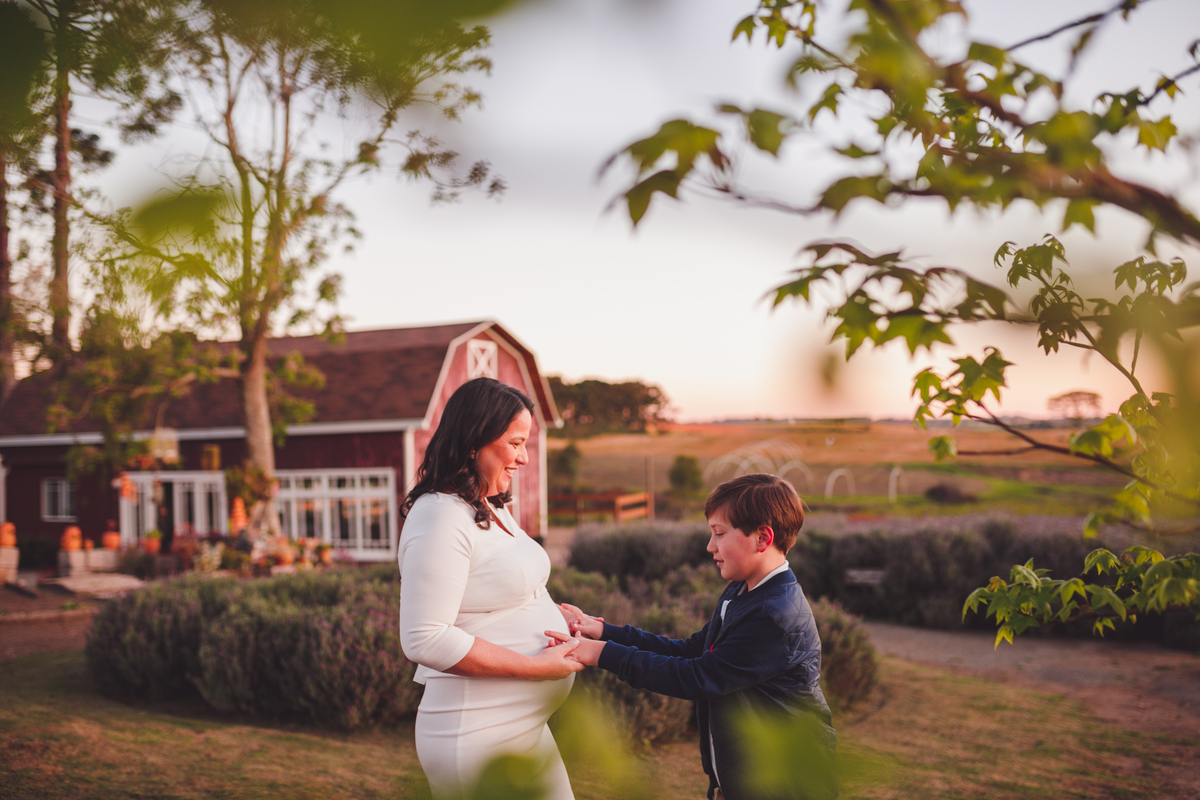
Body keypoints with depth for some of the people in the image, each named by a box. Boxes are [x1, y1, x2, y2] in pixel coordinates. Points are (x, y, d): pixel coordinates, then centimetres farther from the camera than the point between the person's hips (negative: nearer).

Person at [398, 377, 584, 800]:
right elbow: (425, 640, -25)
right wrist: (536, 666, -21)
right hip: (479, 740, -10)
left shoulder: (491, 510, 12)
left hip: (524, 729, 10)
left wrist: (557, 616, 5)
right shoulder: (441, 519, -20)